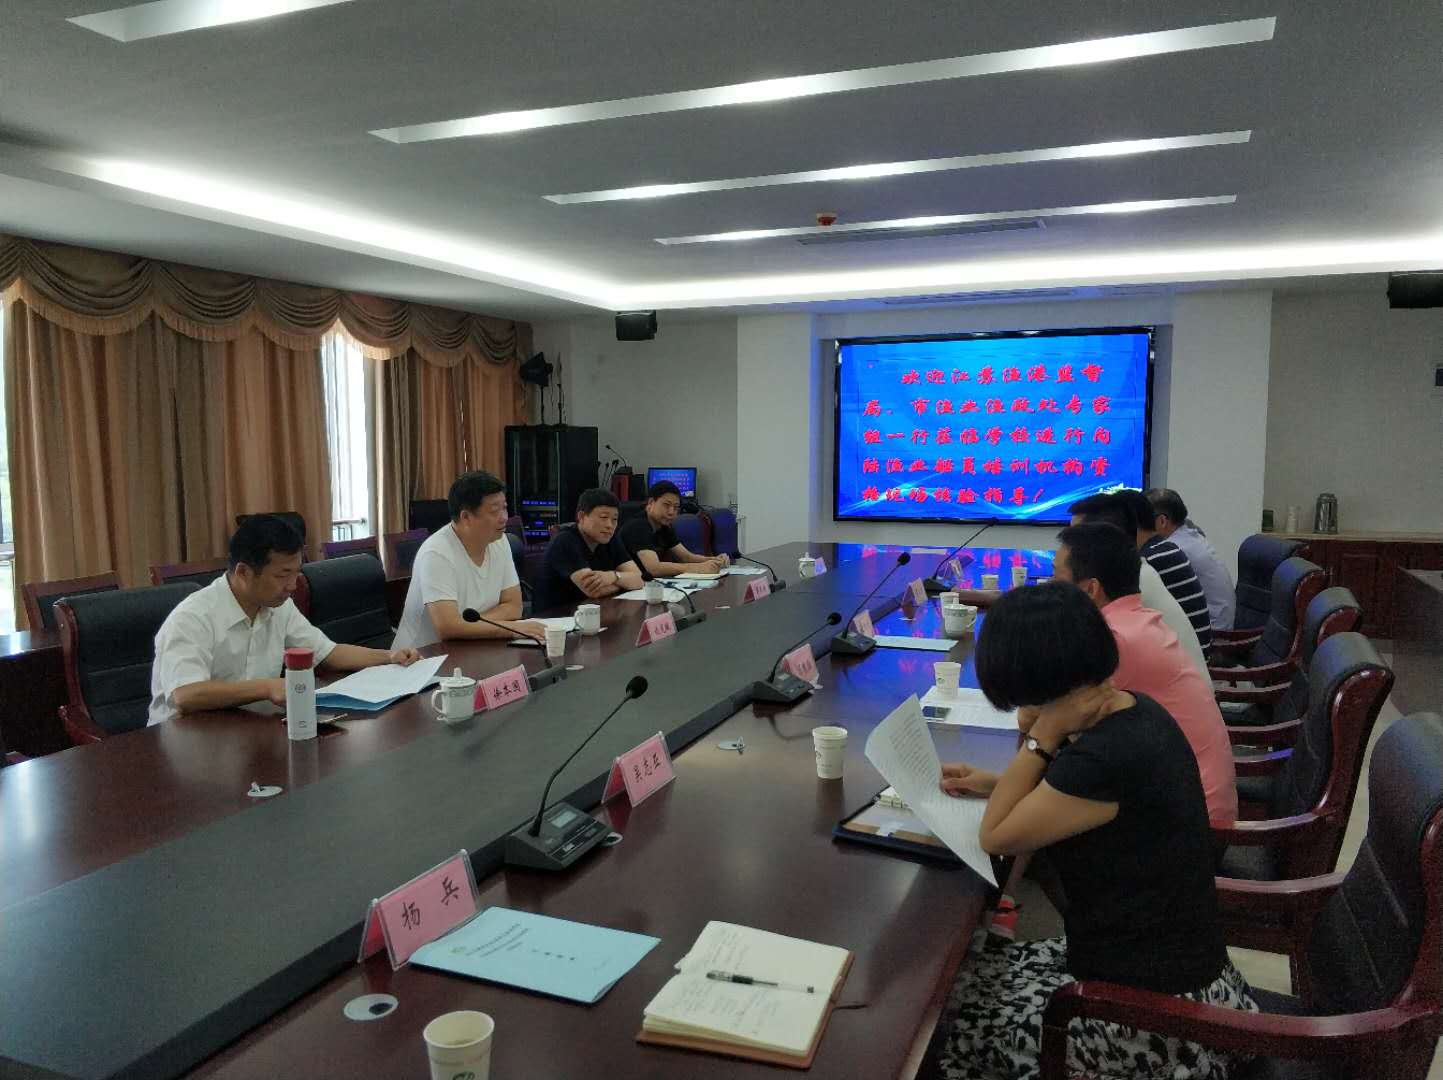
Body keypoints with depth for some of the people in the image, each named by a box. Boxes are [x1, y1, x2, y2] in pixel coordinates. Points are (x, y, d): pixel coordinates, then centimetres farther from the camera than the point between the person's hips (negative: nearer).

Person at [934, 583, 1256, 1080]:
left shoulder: (1107, 757, -31)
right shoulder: (1133, 709, -3)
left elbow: (996, 837, -16)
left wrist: (1042, 734, -21)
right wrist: (994, 783, 10)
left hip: (1154, 1014, -8)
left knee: (953, 1014, 5)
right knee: (973, 975, 16)